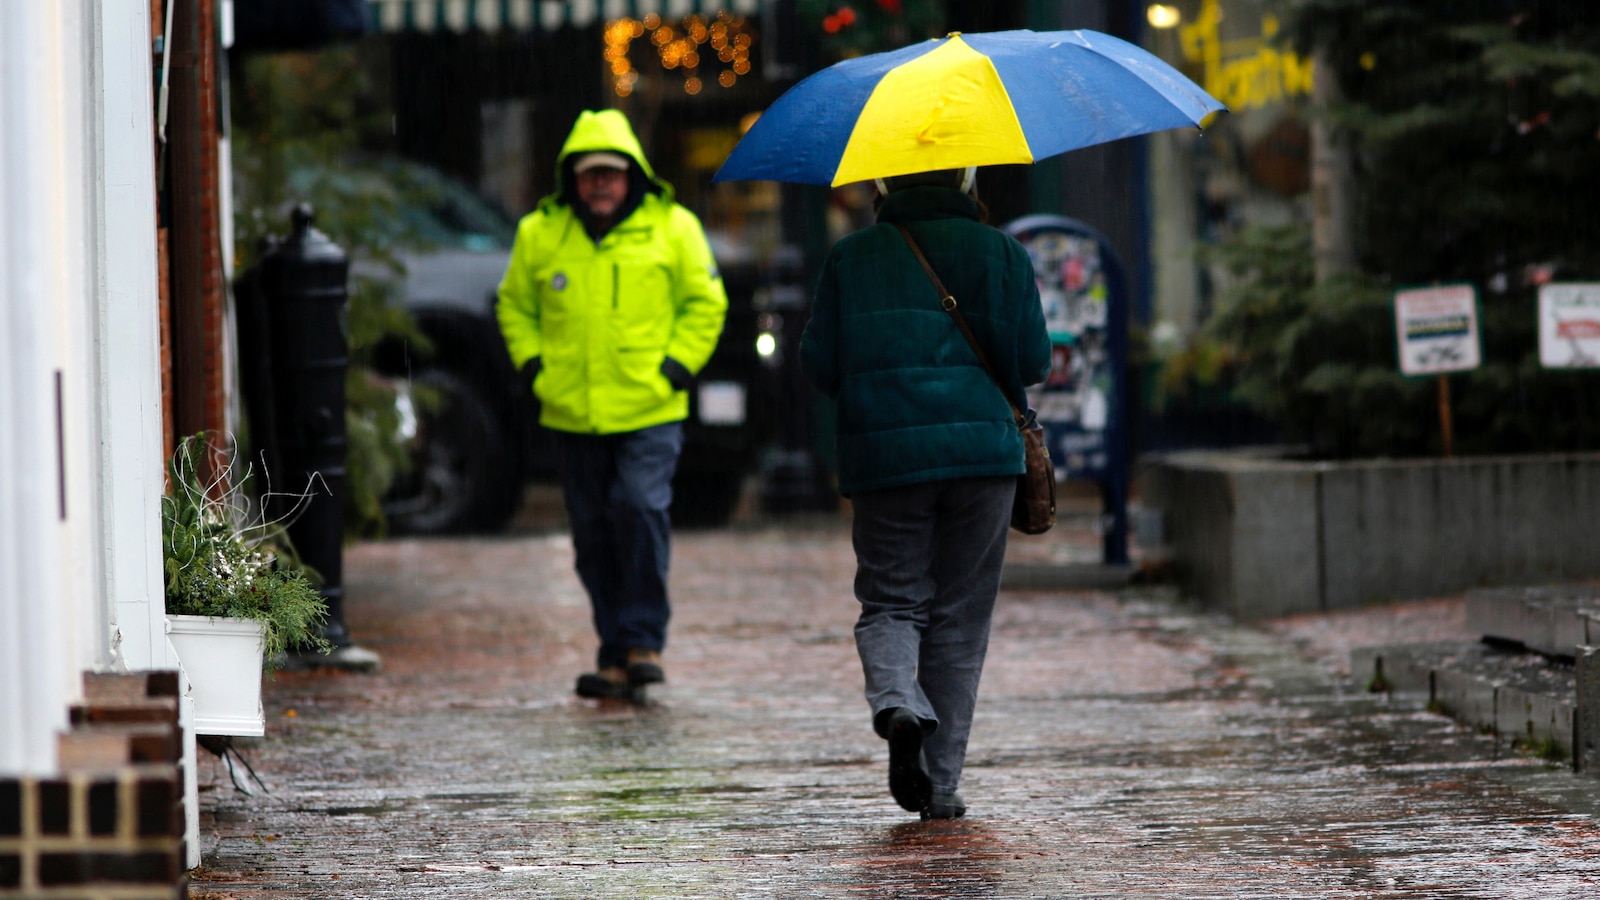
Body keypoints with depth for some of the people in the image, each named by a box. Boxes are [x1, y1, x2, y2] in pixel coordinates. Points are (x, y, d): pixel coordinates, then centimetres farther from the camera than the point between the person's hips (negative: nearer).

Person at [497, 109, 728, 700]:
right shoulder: (539, 234, 7)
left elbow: (705, 303, 9)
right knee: (593, 534, 4)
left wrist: (676, 366, -3)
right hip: (571, 414, 3)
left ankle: (643, 640, -6)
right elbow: (515, 306, 20)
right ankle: (616, 653, 11)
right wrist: (533, 365, 6)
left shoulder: (672, 228, 2)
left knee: (640, 512, -17)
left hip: (649, 412, -3)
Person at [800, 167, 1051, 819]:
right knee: (960, 617, 8)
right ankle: (941, 782, 6)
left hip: (883, 454, 0)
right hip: (982, 451, 0)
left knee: (890, 601, 10)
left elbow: (820, 365, 3)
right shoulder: (1001, 254, 2)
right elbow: (1032, 362, -1)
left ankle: (896, 702, -23)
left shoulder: (850, 259, 2)